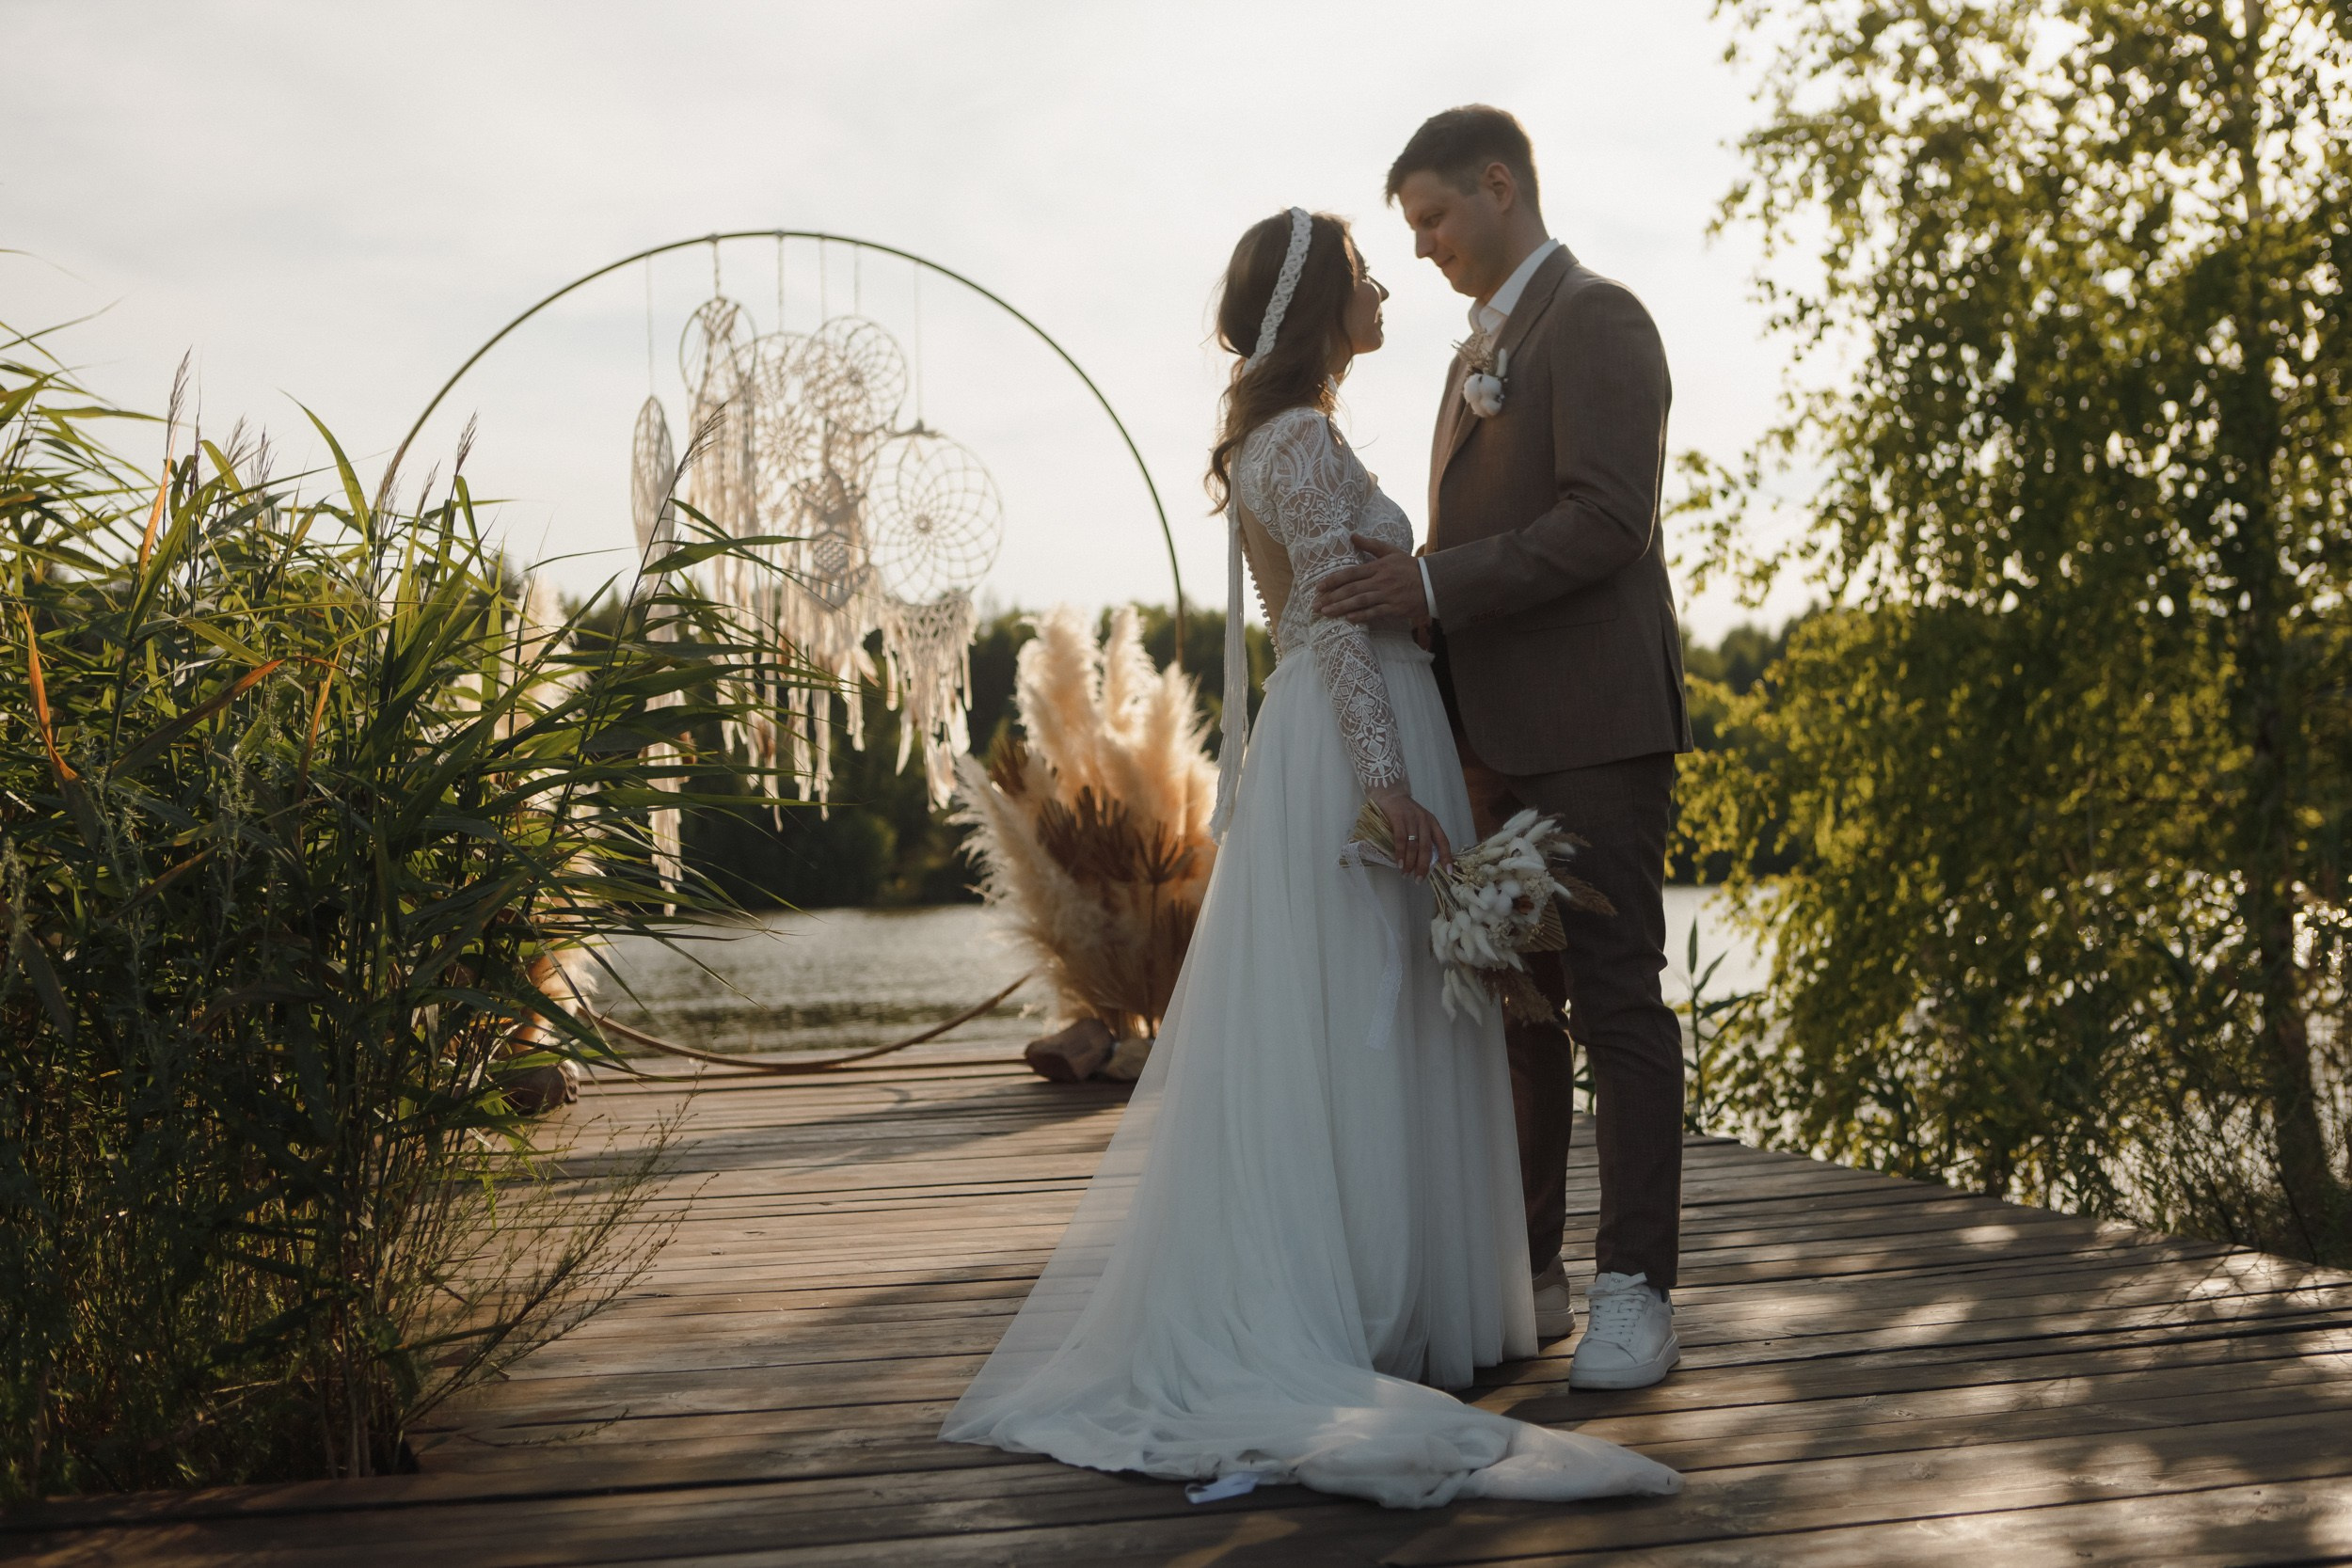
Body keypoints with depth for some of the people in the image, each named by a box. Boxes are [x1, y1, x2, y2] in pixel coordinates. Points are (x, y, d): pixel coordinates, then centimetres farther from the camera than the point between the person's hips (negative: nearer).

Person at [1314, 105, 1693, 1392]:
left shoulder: (1598, 321, -6)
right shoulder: (1477, 354, 23)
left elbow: (1609, 520, -18)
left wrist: (1435, 586, -22)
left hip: (1595, 726, -9)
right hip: (1494, 733, 9)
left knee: (1615, 993, -5)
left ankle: (1634, 1292, 0)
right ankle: (1524, 1273, 17)